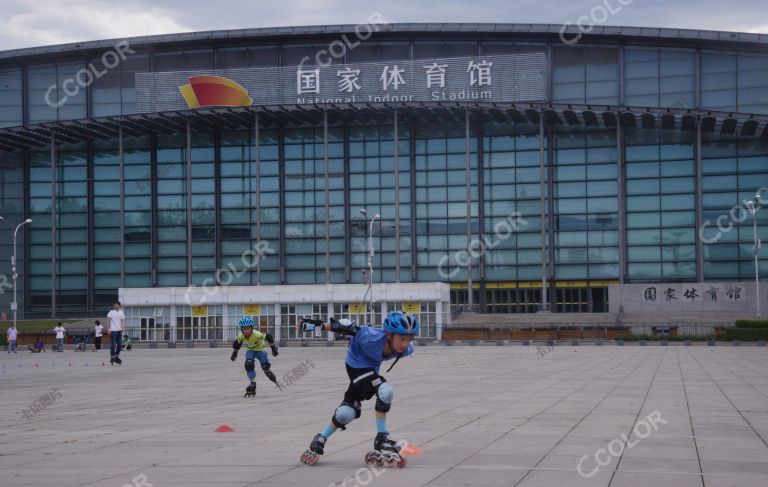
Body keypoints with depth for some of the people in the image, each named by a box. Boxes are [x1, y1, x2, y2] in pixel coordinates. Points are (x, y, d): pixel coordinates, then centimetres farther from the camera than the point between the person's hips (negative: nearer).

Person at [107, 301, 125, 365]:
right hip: (113, 330, -5)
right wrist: (108, 328, -14)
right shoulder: (111, 312, -2)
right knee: (113, 345, -5)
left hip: (119, 331, 5)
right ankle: (112, 358, 1)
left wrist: (122, 328, -3)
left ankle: (117, 357, 19)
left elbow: (123, 321, 11)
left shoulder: (121, 313, 10)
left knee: (119, 345, 6)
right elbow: (108, 320, -6)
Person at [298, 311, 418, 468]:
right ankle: (381, 439, -13)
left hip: (371, 368, 6)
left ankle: (320, 440, 26)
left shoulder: (407, 349, -22)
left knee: (347, 413, 7)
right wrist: (319, 325, -25)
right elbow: (349, 327, -28)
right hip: (357, 365, -6)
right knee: (385, 391, -27)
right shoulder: (372, 338, -39)